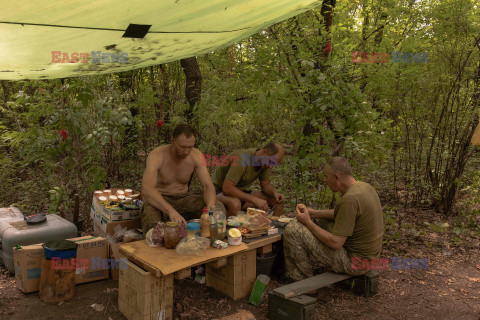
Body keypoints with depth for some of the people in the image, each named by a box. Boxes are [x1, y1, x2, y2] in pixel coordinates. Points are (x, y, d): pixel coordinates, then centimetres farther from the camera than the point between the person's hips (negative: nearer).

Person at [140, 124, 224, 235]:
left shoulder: (196, 155, -8)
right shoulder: (157, 155, -22)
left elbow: (208, 185, -11)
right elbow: (146, 189, -37)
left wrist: (210, 207, -35)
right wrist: (171, 211, -51)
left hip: (183, 198, 5)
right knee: (150, 218, -41)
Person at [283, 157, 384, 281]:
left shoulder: (349, 199, -28)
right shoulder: (365, 186, 2)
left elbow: (335, 243, -25)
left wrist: (308, 222, -14)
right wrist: (314, 213, 12)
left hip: (353, 261, -10)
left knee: (292, 230, -12)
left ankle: (303, 279, 9)